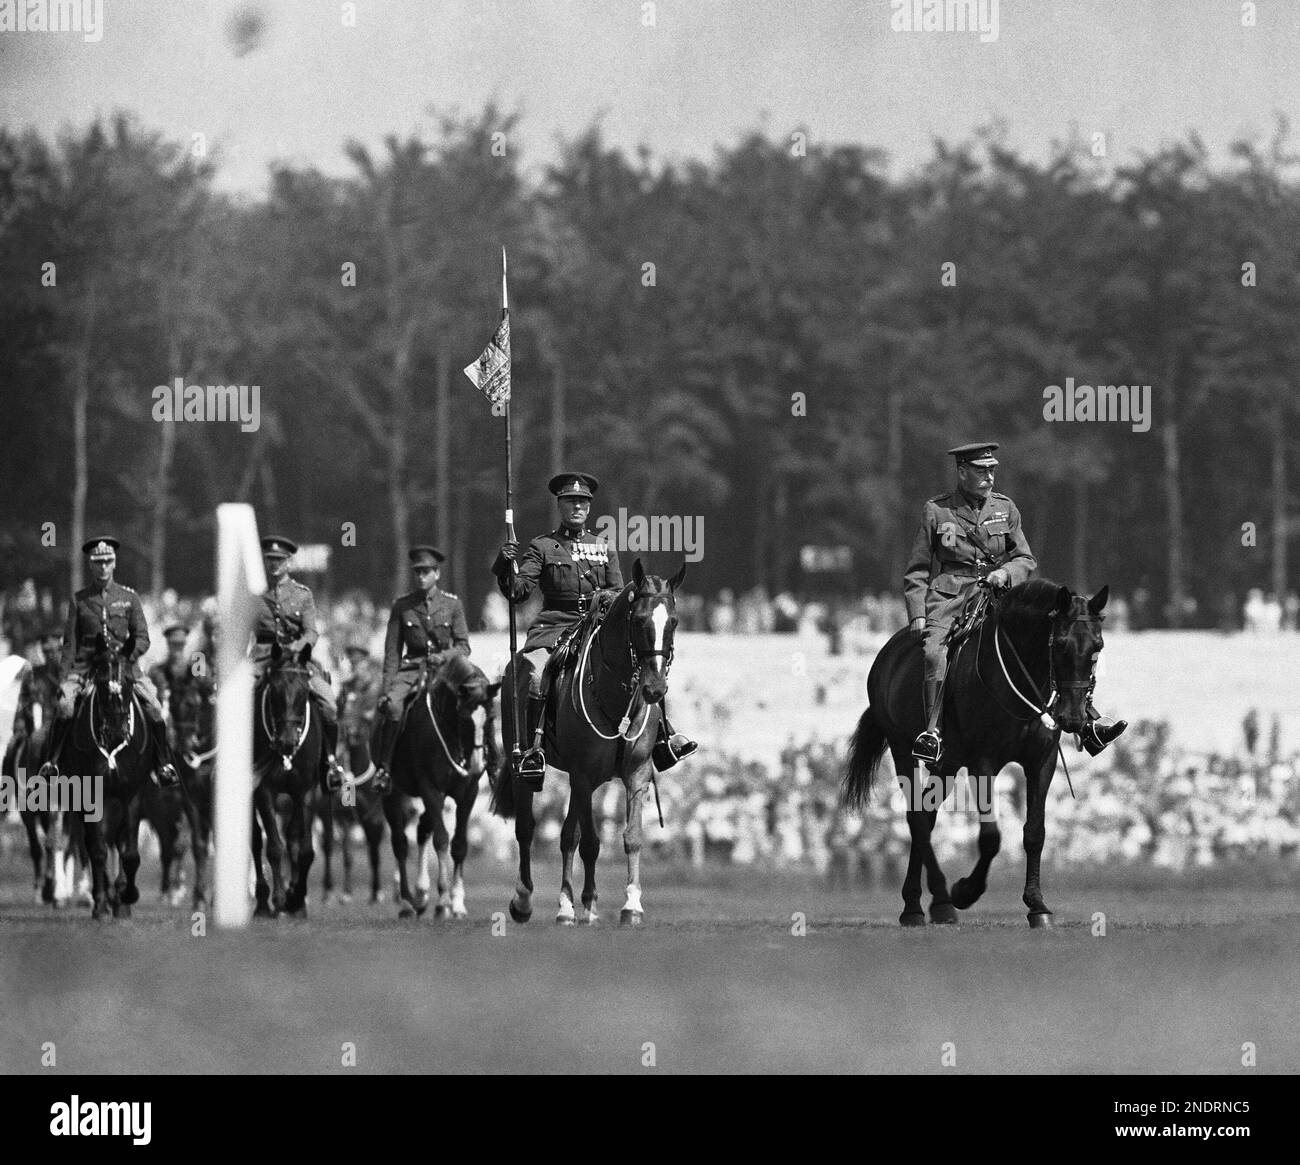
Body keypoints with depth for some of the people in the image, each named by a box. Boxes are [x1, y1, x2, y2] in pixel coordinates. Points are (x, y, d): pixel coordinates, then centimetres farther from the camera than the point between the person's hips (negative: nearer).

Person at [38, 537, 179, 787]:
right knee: (65, 704, -26)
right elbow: (70, 642, 7)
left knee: (154, 708, -17)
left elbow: (142, 637, 7)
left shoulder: (129, 597, 9)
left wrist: (131, 656, -13)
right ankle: (51, 762, -15)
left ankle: (164, 766, -3)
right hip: (86, 663, -1)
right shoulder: (79, 600, 9)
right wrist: (64, 675, -4)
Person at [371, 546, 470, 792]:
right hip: (412, 668, 0)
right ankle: (382, 768, -26)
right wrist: (386, 689, -4)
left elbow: (464, 647, 8)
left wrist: (442, 657, -14)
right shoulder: (402, 606, 8)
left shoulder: (452, 604, 8)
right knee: (392, 705, -30)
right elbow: (392, 651, 7)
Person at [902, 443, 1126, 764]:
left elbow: (1027, 560, 13)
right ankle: (932, 733, -37)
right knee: (935, 653, -33)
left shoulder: (1004, 508, 13)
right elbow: (917, 572, 7)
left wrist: (1006, 572, -10)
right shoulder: (936, 511, 5)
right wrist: (917, 614, -7)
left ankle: (1089, 725, -13)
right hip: (949, 597, -3)